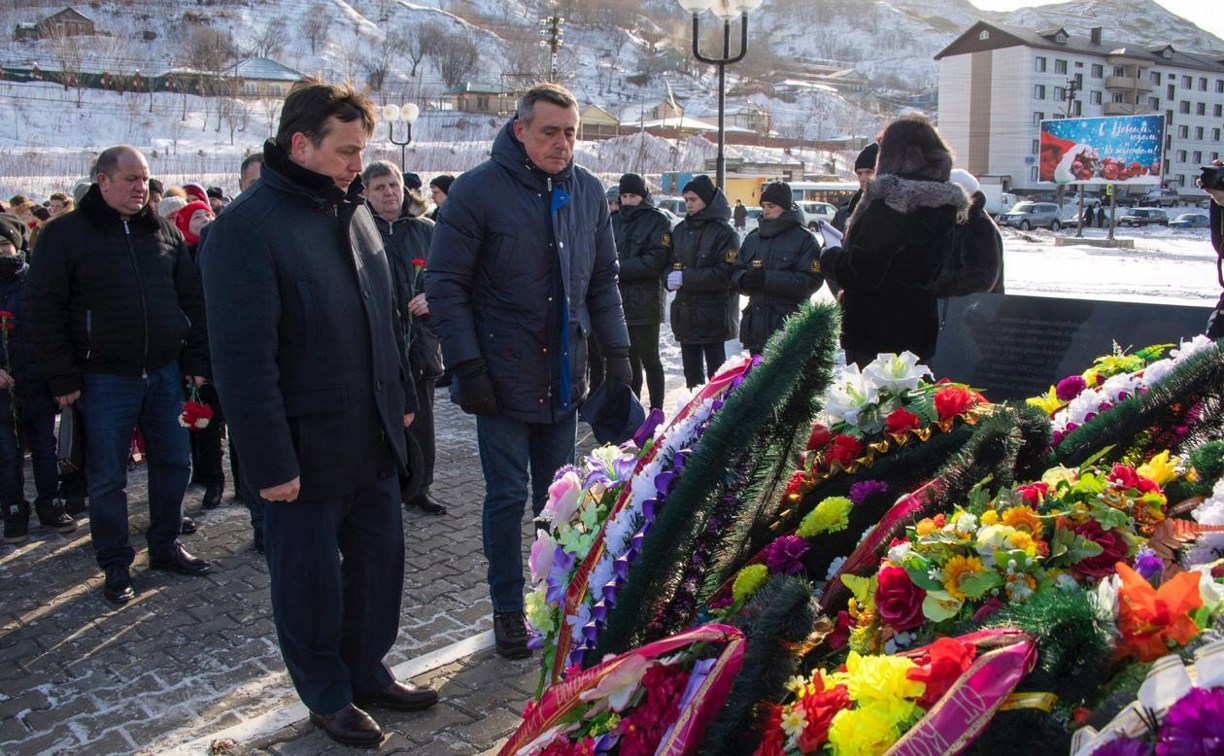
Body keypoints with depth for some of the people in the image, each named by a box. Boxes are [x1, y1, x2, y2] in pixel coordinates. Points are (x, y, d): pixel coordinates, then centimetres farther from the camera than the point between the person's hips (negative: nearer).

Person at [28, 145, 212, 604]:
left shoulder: (163, 232, 8)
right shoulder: (66, 234, -4)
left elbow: (192, 298, 12)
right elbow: (46, 310, -6)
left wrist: (195, 360, 7)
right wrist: (63, 378, -10)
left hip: (164, 372, 4)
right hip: (105, 377, -4)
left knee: (172, 463, 10)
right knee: (107, 477, 4)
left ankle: (166, 547, 27)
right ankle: (115, 565, 17)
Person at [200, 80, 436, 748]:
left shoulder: (352, 210, 8)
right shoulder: (247, 225, -17)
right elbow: (243, 359, -20)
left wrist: (401, 397, 17)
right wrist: (270, 461, -20)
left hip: (372, 435, 7)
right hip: (307, 447, -7)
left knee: (380, 556, 16)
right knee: (309, 575, 9)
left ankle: (368, 672, 36)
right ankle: (328, 697, 28)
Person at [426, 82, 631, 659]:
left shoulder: (588, 191, 5)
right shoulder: (479, 189, -10)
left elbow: (602, 280, 14)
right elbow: (445, 283, -10)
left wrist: (617, 352, 6)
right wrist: (467, 366, -15)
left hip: (564, 375, 4)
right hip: (503, 374, -4)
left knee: (558, 495, 13)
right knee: (508, 496, 3)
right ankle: (508, 609, 18)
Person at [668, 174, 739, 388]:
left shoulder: (724, 232, -9)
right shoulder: (680, 230, 11)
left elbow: (725, 274, -17)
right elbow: (670, 264, 13)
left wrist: (685, 278, -19)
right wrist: (670, 278, -11)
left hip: (714, 316, -6)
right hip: (685, 313, 6)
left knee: (716, 373, -1)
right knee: (691, 372, 14)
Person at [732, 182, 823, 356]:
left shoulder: (804, 238, -3)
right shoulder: (753, 238, 15)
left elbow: (812, 280, -13)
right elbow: (736, 272, 13)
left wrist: (768, 279, -20)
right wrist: (744, 280, -13)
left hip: (789, 328, -6)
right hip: (756, 326, 6)